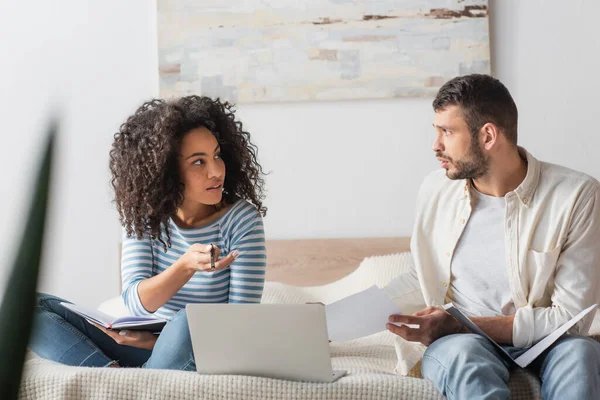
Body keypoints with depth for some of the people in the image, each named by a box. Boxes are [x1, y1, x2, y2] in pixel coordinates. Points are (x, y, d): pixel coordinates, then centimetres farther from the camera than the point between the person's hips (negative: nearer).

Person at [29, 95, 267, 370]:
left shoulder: (242, 221, -10)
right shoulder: (144, 215, -2)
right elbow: (137, 303, -15)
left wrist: (156, 342, -18)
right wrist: (186, 265, -35)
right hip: (144, 342, 4)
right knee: (26, 306, -11)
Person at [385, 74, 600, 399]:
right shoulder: (436, 189, 3)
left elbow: (570, 317, -12)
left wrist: (458, 324, -18)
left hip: (542, 346, -1)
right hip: (456, 342, 1)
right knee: (464, 353, -36)